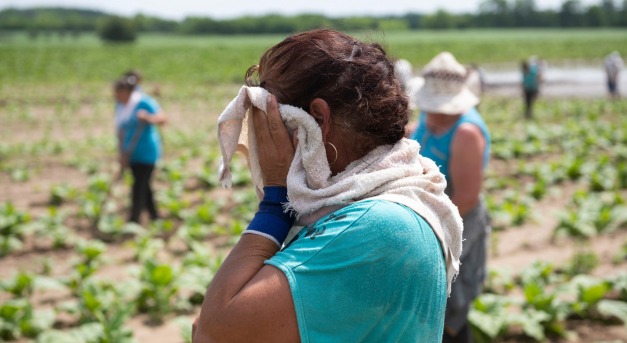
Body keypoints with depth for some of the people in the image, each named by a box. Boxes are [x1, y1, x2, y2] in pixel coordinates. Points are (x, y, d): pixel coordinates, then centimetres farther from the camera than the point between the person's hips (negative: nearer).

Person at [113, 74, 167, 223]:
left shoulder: (143, 102, -16)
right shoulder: (120, 105, 4)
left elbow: (163, 118, -25)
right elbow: (120, 131, 8)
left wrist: (148, 117, -44)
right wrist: (122, 154, 5)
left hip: (146, 153, -7)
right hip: (132, 154, 7)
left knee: (139, 187, -7)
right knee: (143, 186, 16)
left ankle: (133, 220, -3)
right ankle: (155, 217, 30)